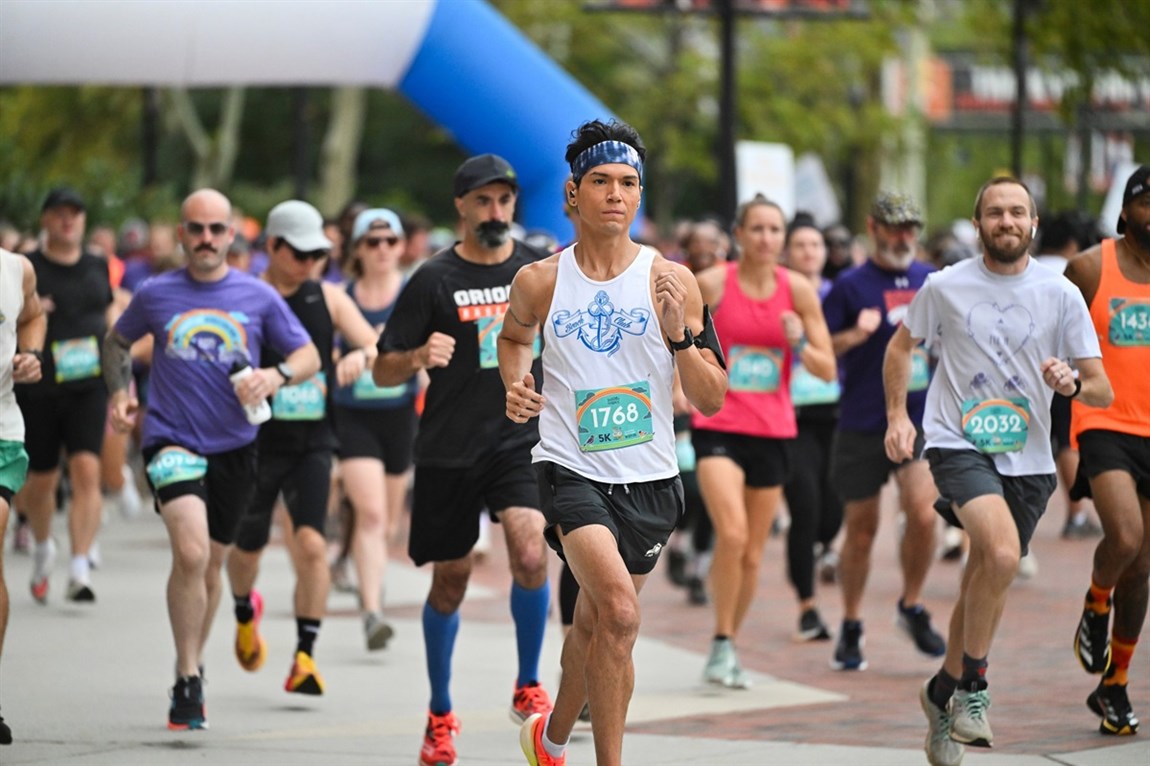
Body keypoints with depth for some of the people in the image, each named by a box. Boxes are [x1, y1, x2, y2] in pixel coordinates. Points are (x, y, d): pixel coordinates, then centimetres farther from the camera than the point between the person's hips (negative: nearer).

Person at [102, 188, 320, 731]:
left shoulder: (259, 297, 1)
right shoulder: (155, 295, 1)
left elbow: (309, 356, 6)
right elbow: (117, 341, 19)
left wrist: (277, 375, -14)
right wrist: (118, 393, 5)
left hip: (234, 446, 2)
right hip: (171, 439, -2)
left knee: (210, 566, 15)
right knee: (191, 553, -22)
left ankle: (190, 669, 36)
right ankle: (188, 680, -12)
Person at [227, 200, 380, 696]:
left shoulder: (328, 298, 3)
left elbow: (378, 346, 0)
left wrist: (362, 357, -21)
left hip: (313, 442, 1)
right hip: (256, 443, -1)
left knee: (311, 544, -16)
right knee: (247, 546, 14)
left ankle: (305, 657, -12)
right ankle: (245, 613, 48)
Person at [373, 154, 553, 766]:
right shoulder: (434, 280, -3)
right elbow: (383, 371, -2)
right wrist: (418, 357, -22)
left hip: (522, 439, 1)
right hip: (449, 448, -1)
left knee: (530, 555, -22)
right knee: (450, 579, 8)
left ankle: (529, 687, -2)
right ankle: (440, 715, 25)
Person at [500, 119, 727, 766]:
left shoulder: (671, 282, -3)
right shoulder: (540, 281, -1)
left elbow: (713, 400, -1)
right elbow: (515, 335, 23)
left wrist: (679, 334, -17)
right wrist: (517, 384, 2)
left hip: (650, 477, 2)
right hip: (571, 468, -2)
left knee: (595, 625, 17)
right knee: (619, 613, -24)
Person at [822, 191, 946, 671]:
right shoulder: (850, 286, -2)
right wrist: (853, 336, -20)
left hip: (920, 419, 2)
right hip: (861, 427, -2)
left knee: (923, 513, -17)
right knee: (860, 530, 6)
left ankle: (911, 606, 5)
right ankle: (850, 628, 23)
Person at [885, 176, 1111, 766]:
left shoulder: (1061, 294, 1)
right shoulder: (945, 287, 0)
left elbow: (1103, 391, 3)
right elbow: (901, 347, 17)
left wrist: (1072, 383, -19)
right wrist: (897, 415, 5)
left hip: (1027, 458, 3)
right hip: (958, 445, -3)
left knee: (985, 581, 9)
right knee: (1002, 554, -26)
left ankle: (944, 693, 30)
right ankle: (973, 687, -11)